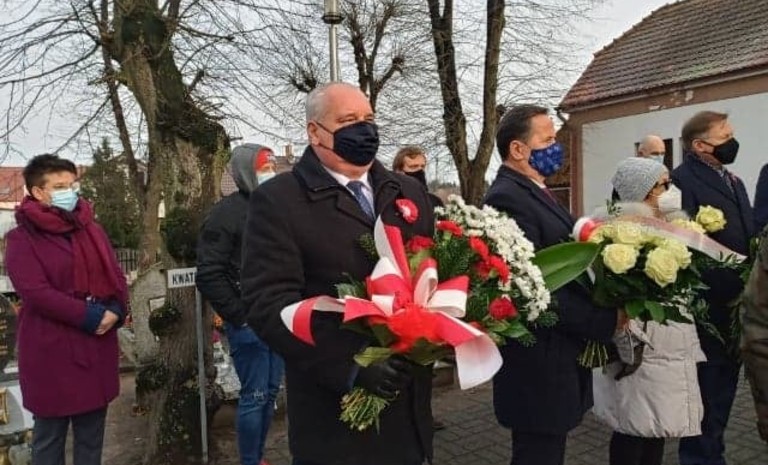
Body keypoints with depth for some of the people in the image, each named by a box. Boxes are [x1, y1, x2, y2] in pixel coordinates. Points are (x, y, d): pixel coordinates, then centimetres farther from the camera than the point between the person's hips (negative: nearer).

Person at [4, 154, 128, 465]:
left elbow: (115, 276, 8)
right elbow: (36, 292, -18)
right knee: (49, 436, 9)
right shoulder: (22, 238, -7)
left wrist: (116, 310, -11)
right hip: (51, 351, -5)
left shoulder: (91, 229, 11)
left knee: (91, 434, 16)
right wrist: (89, 316, -20)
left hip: (96, 347, 5)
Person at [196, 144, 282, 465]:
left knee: (271, 393, 13)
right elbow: (209, 276, -13)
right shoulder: (227, 212, -8)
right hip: (249, 323, -6)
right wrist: (239, 317, -12)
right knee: (254, 396, 0)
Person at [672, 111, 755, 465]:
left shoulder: (733, 181, 15)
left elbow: (747, 240, 15)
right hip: (709, 308, -8)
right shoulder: (682, 180, -14)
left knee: (724, 389, 18)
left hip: (736, 306, 8)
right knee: (708, 393, 4)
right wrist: (724, 294, -17)